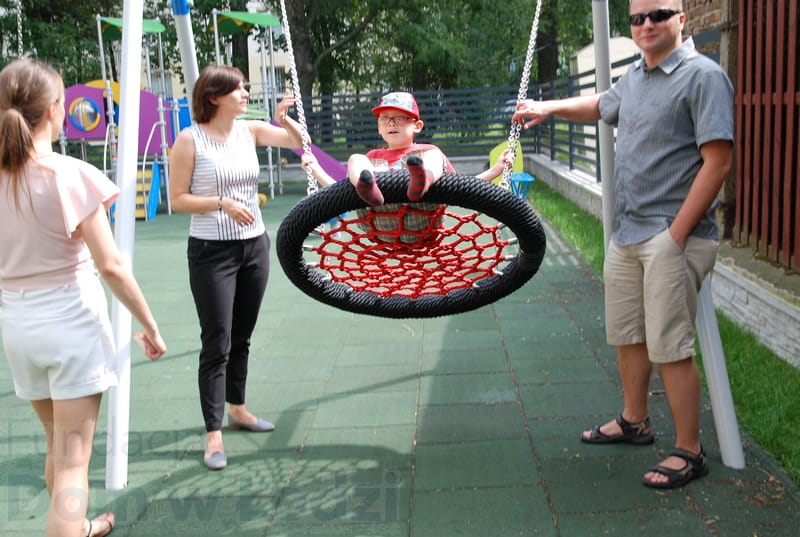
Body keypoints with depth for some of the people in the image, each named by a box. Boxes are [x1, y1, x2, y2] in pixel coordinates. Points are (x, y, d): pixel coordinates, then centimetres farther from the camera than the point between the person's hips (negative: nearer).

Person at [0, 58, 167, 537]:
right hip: (71, 321, -6)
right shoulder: (69, 174, -16)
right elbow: (110, 266, -16)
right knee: (72, 460, 1)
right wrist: (150, 326, -7)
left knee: (58, 443, 25)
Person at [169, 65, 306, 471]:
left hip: (254, 246, 6)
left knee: (242, 337, 17)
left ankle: (237, 409, 34)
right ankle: (214, 434, 2)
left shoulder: (250, 130, 5)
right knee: (217, 343, -5)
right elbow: (177, 198, -9)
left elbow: (298, 141, 8)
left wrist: (284, 118, -11)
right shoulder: (190, 139, -10)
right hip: (211, 252, -6)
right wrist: (222, 202, -21)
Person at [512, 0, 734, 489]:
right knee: (627, 335, 18)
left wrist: (676, 234, -20)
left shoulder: (703, 76, -11)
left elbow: (718, 161, -18)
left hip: (672, 235, -8)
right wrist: (549, 108, 26)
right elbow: (601, 106, 37)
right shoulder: (634, 78, 13)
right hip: (626, 232, 8)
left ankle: (690, 452, 8)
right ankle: (634, 421, 36)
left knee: (671, 348, -6)